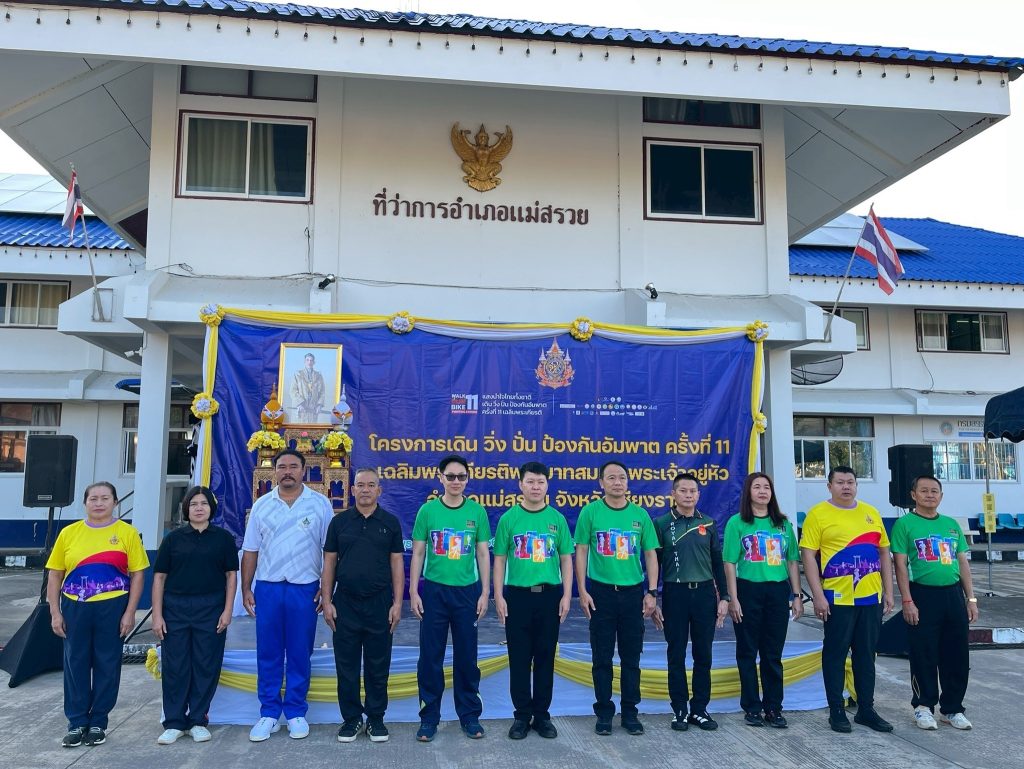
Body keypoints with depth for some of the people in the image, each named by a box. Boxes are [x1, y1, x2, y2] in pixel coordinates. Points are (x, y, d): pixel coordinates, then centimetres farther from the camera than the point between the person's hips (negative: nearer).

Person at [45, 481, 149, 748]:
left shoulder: (127, 533, -2)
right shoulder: (69, 533, 4)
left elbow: (137, 575, -2)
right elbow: (54, 576, 7)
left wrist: (130, 613, -7)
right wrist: (55, 613, 1)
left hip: (112, 607, -2)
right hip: (75, 607, 2)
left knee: (107, 665, 6)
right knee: (75, 664, 9)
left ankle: (98, 722, 21)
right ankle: (76, 723, 23)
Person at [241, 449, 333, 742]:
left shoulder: (320, 504, -1)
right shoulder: (261, 505, 6)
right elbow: (250, 550, 9)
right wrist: (246, 589, 5)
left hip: (304, 589, -2)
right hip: (267, 588, 2)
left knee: (300, 654, 6)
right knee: (267, 654, 7)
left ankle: (296, 713, 19)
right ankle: (269, 713, 19)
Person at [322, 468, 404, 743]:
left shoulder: (390, 522, 3)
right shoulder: (339, 521, 4)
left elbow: (397, 563, 2)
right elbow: (329, 563, 5)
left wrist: (397, 603, -4)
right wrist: (327, 601, -1)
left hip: (379, 604, 0)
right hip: (345, 604, 1)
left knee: (378, 666, 7)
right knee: (346, 666, 7)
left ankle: (376, 718, 21)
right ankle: (351, 718, 21)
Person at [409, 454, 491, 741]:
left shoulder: (477, 511, 0)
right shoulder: (427, 510, -1)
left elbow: (483, 554, 4)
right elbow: (417, 554, 2)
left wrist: (485, 593, 0)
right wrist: (413, 592, -3)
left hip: (467, 591, 0)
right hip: (434, 590, 0)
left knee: (467, 656, 9)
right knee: (430, 657, 5)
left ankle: (470, 715, 22)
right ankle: (429, 717, 18)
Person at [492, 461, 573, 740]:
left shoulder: (557, 519, 3)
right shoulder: (509, 518, 0)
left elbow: (566, 559, 6)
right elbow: (499, 559, 1)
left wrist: (566, 595, -1)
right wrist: (498, 596, -5)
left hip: (549, 595, 1)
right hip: (517, 594, -1)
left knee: (545, 657, 9)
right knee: (519, 659, 6)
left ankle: (542, 714, 21)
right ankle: (522, 715, 18)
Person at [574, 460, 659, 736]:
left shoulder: (640, 514, 3)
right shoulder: (590, 512, -4)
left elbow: (651, 555, 6)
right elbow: (581, 552, -2)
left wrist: (651, 592, 1)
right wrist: (582, 591, -7)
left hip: (633, 592, 2)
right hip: (601, 592, -2)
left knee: (631, 658, 10)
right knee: (602, 658, 6)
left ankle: (630, 712, 22)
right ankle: (604, 712, 19)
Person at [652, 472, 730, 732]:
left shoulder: (709, 524, 7)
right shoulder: (661, 524, 0)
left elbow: (717, 563, 10)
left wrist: (723, 597, 4)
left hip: (704, 593, 2)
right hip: (674, 593, -2)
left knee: (703, 655, 7)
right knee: (676, 656, 4)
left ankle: (699, 710, 18)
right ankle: (679, 710, 15)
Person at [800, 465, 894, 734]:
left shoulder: (871, 513, 10)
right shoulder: (818, 514, -6)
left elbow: (884, 554, 14)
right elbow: (808, 556, -9)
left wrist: (888, 591, 10)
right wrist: (818, 596, -14)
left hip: (870, 597, 5)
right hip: (837, 599, -5)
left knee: (866, 654, 13)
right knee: (835, 655, 4)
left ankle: (866, 709, 25)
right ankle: (836, 711, 15)